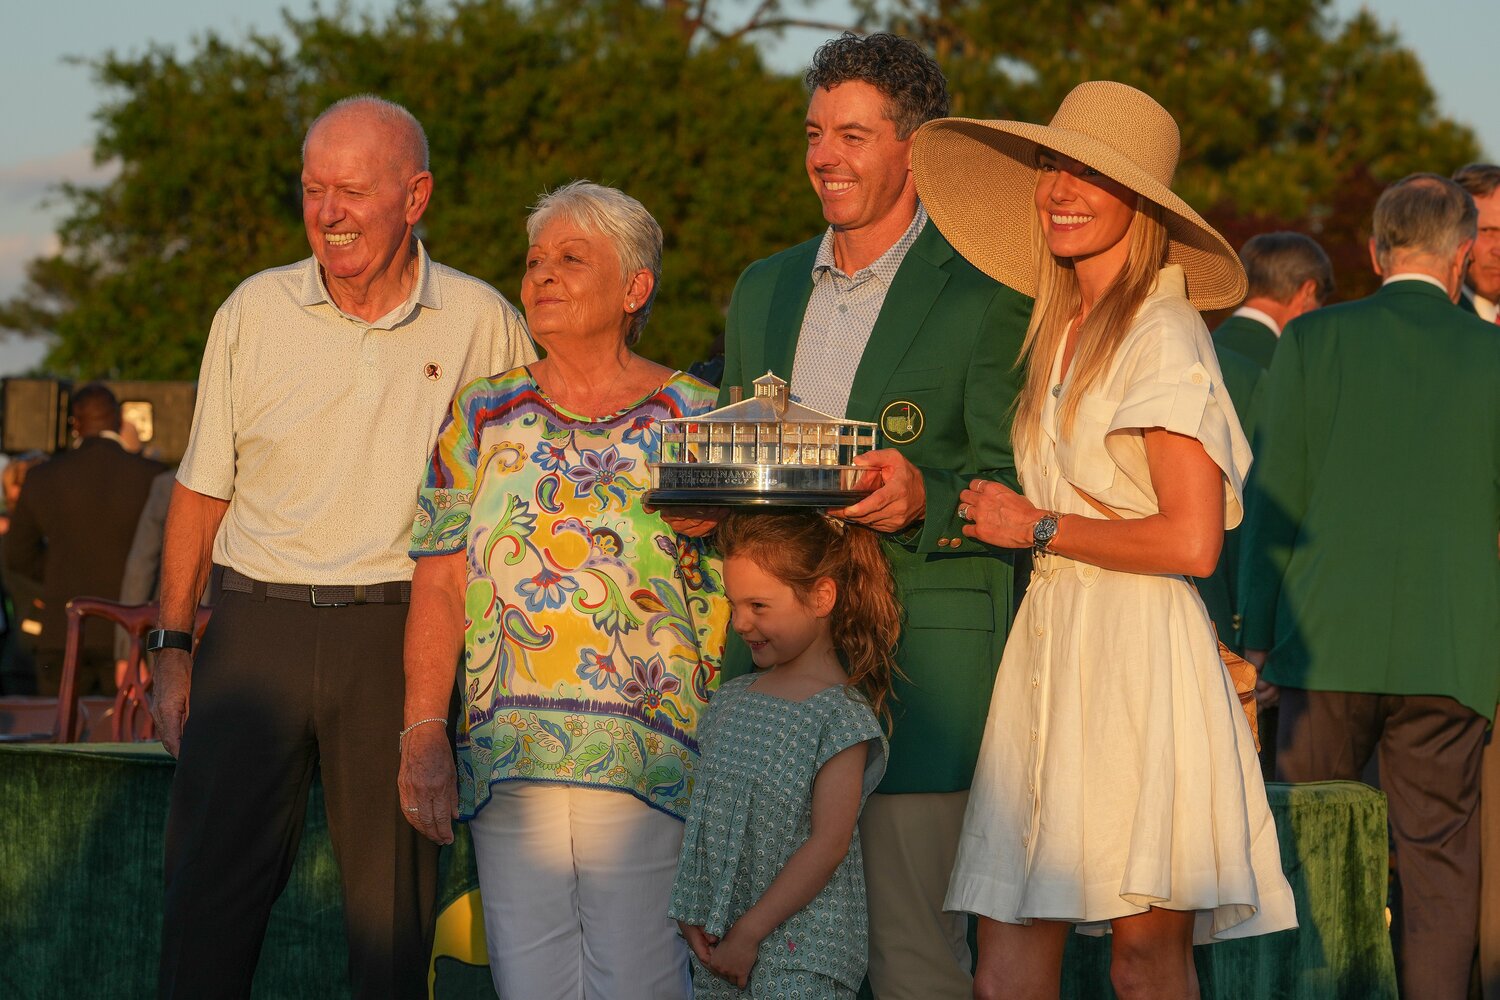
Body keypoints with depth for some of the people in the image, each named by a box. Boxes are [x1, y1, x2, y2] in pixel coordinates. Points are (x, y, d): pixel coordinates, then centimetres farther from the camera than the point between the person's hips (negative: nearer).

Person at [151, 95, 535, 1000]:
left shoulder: (483, 324, 2)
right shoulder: (254, 311, 6)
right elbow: (202, 489, 11)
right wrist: (174, 646, 6)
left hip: (401, 633, -1)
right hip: (257, 625, 1)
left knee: (395, 904, 2)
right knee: (211, 887, -2)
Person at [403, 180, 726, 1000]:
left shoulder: (697, 420, 5)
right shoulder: (482, 417, 11)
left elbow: (742, 595, 6)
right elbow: (439, 585, 5)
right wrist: (423, 737, -2)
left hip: (649, 768, -2)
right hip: (507, 759, 3)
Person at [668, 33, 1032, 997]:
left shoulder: (984, 294, -2)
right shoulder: (764, 289, 18)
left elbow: (1013, 493, -4)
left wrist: (924, 500, -24)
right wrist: (704, 507, 3)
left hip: (924, 655, -6)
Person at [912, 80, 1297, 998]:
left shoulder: (1163, 334, -9)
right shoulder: (1063, 335, 17)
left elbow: (1191, 541, -16)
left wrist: (1039, 529, -7)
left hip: (1139, 659, -8)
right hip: (1051, 644, 8)